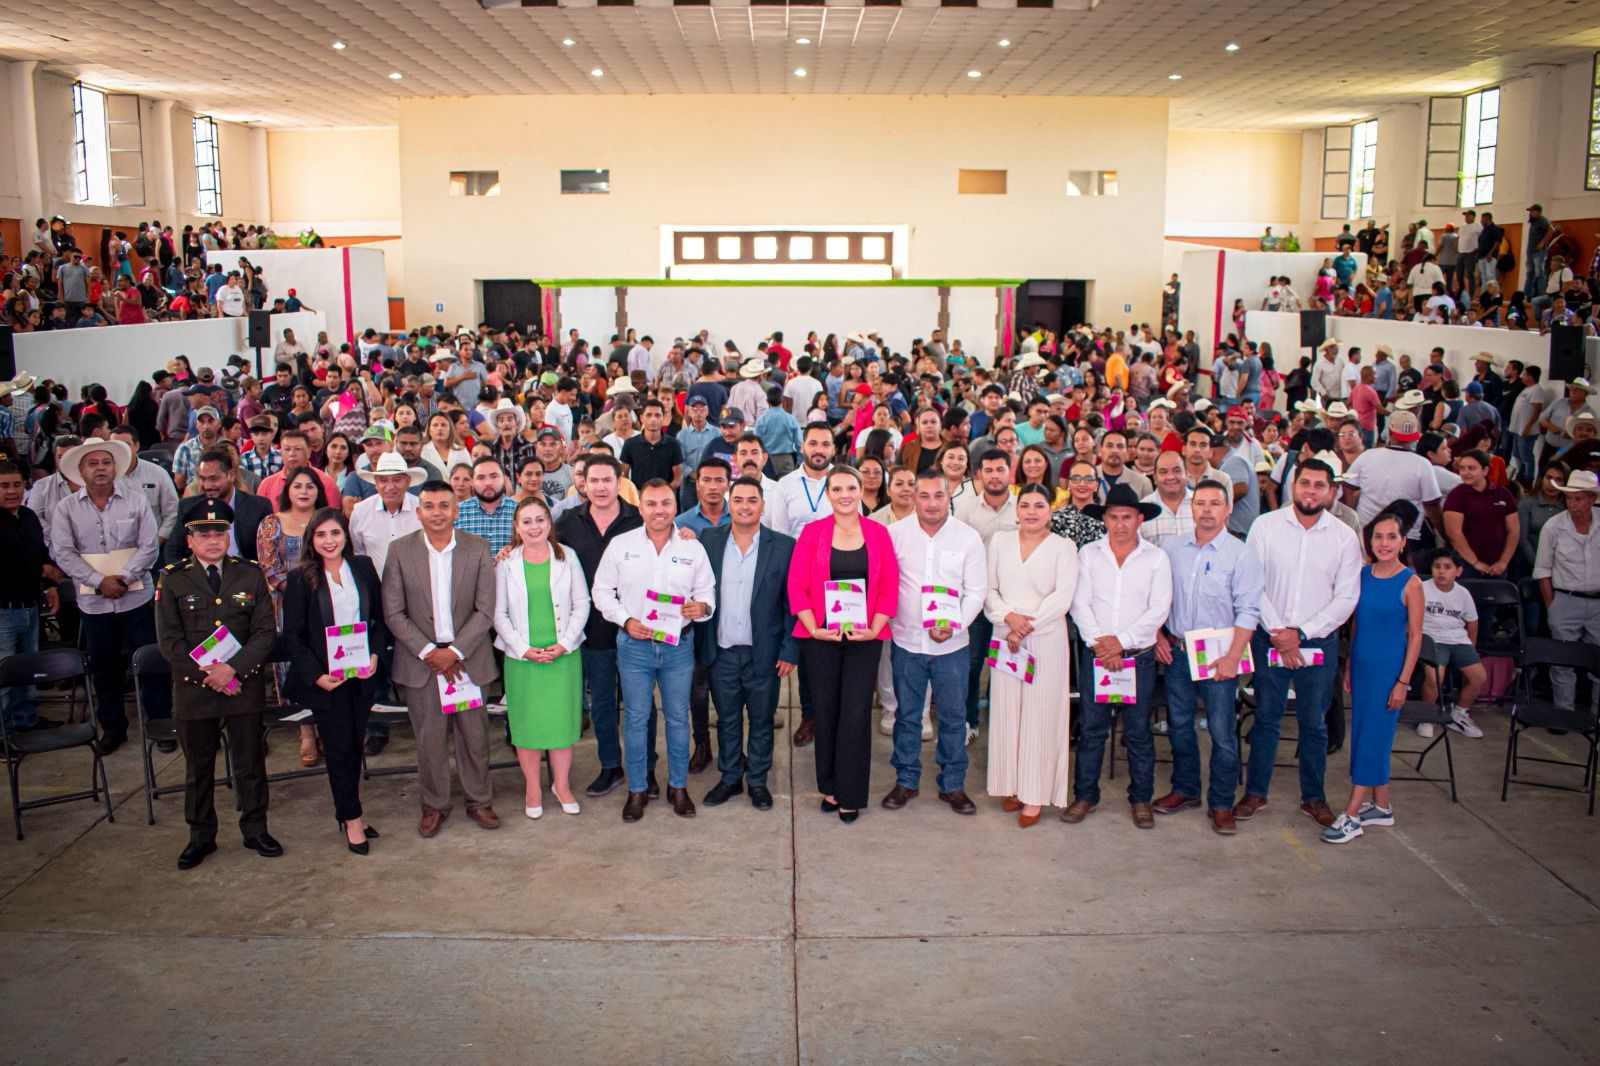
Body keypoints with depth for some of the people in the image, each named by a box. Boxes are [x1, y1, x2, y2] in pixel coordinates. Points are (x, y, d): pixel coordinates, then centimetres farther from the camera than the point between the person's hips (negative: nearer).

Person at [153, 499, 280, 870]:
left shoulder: (250, 574, 1)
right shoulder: (173, 580, 0)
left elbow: (266, 632, -4)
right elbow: (169, 641, -4)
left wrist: (233, 668, -17)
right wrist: (206, 674, -14)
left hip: (245, 685, 0)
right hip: (194, 688, 0)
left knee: (250, 763, 9)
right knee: (198, 767, 12)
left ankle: (255, 830, 23)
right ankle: (201, 836, 25)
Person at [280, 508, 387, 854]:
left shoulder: (364, 568, 2)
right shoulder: (301, 578, -6)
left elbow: (380, 618, 8)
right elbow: (292, 635, -6)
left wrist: (375, 654, -7)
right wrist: (316, 675, -13)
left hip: (361, 674, 3)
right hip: (325, 678, -3)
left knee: (355, 745, 10)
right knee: (339, 748, 3)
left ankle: (345, 812, 25)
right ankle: (352, 820, 14)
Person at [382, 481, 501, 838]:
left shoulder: (477, 549, -2)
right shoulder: (400, 551, -2)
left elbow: (485, 610, -4)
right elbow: (393, 613, -3)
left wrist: (455, 651, -13)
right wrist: (428, 651, -11)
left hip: (467, 657, 0)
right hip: (421, 658, 0)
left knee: (475, 734, 6)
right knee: (429, 737, 6)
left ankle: (479, 801, 24)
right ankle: (434, 805, 23)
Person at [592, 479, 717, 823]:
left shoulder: (693, 548, 2)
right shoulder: (620, 545, 0)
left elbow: (707, 590, 7)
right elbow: (602, 591, 3)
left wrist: (702, 606, -16)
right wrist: (626, 620, -11)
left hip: (679, 644, 1)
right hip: (634, 643, -1)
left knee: (678, 717, 9)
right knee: (635, 718, 6)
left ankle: (678, 787, 24)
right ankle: (637, 790, 19)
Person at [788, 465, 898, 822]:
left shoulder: (878, 534, 2)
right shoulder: (812, 533, -1)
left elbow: (889, 588, 2)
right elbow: (797, 587, -2)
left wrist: (873, 629, -10)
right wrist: (814, 629, -12)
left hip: (864, 636, 0)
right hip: (821, 637, 0)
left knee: (856, 714, -1)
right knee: (825, 711, 8)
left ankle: (850, 795, 12)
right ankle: (829, 787, 24)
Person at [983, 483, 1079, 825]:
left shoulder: (1063, 547, 0)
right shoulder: (1000, 540, 9)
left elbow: (1062, 597, -8)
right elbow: (988, 589, 6)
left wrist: (1027, 625, -13)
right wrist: (1008, 616, -11)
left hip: (1046, 639, -3)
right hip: (1005, 638, 3)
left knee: (1040, 714, -1)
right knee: (1005, 711, 4)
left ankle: (1035, 795, 5)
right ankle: (1010, 786, 15)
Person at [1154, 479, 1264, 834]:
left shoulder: (1240, 554, -6)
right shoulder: (1171, 547, 4)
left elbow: (1248, 611, -9)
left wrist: (1232, 657, -16)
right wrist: (1159, 635, 4)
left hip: (1217, 654, -4)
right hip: (1176, 650, 4)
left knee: (1222, 732, -1)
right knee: (1179, 725, 13)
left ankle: (1221, 804, 12)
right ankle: (1185, 790, 30)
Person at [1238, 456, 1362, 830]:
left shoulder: (1344, 536, 0)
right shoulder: (1266, 526, -3)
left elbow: (1347, 598, -2)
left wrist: (1301, 633, -11)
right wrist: (1277, 632, -12)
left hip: (1319, 641, 1)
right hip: (1270, 637, -1)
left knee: (1314, 722, 9)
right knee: (1266, 717, 7)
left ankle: (1313, 796, 22)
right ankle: (1255, 791, 18)